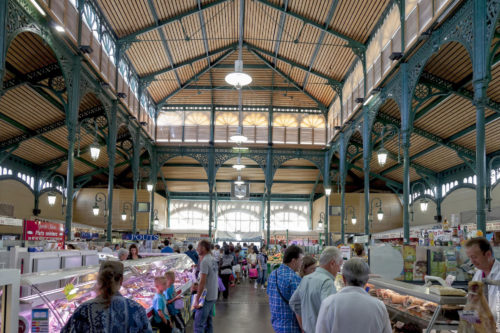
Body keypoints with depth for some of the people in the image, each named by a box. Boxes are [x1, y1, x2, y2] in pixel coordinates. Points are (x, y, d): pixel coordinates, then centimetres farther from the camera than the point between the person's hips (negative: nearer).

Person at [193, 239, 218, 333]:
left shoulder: (205, 261, -16)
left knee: (198, 325, -7)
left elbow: (202, 281, -21)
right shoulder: (213, 260, 11)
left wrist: (196, 300, -20)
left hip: (206, 297, -9)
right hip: (213, 296, 9)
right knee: (208, 323, 16)